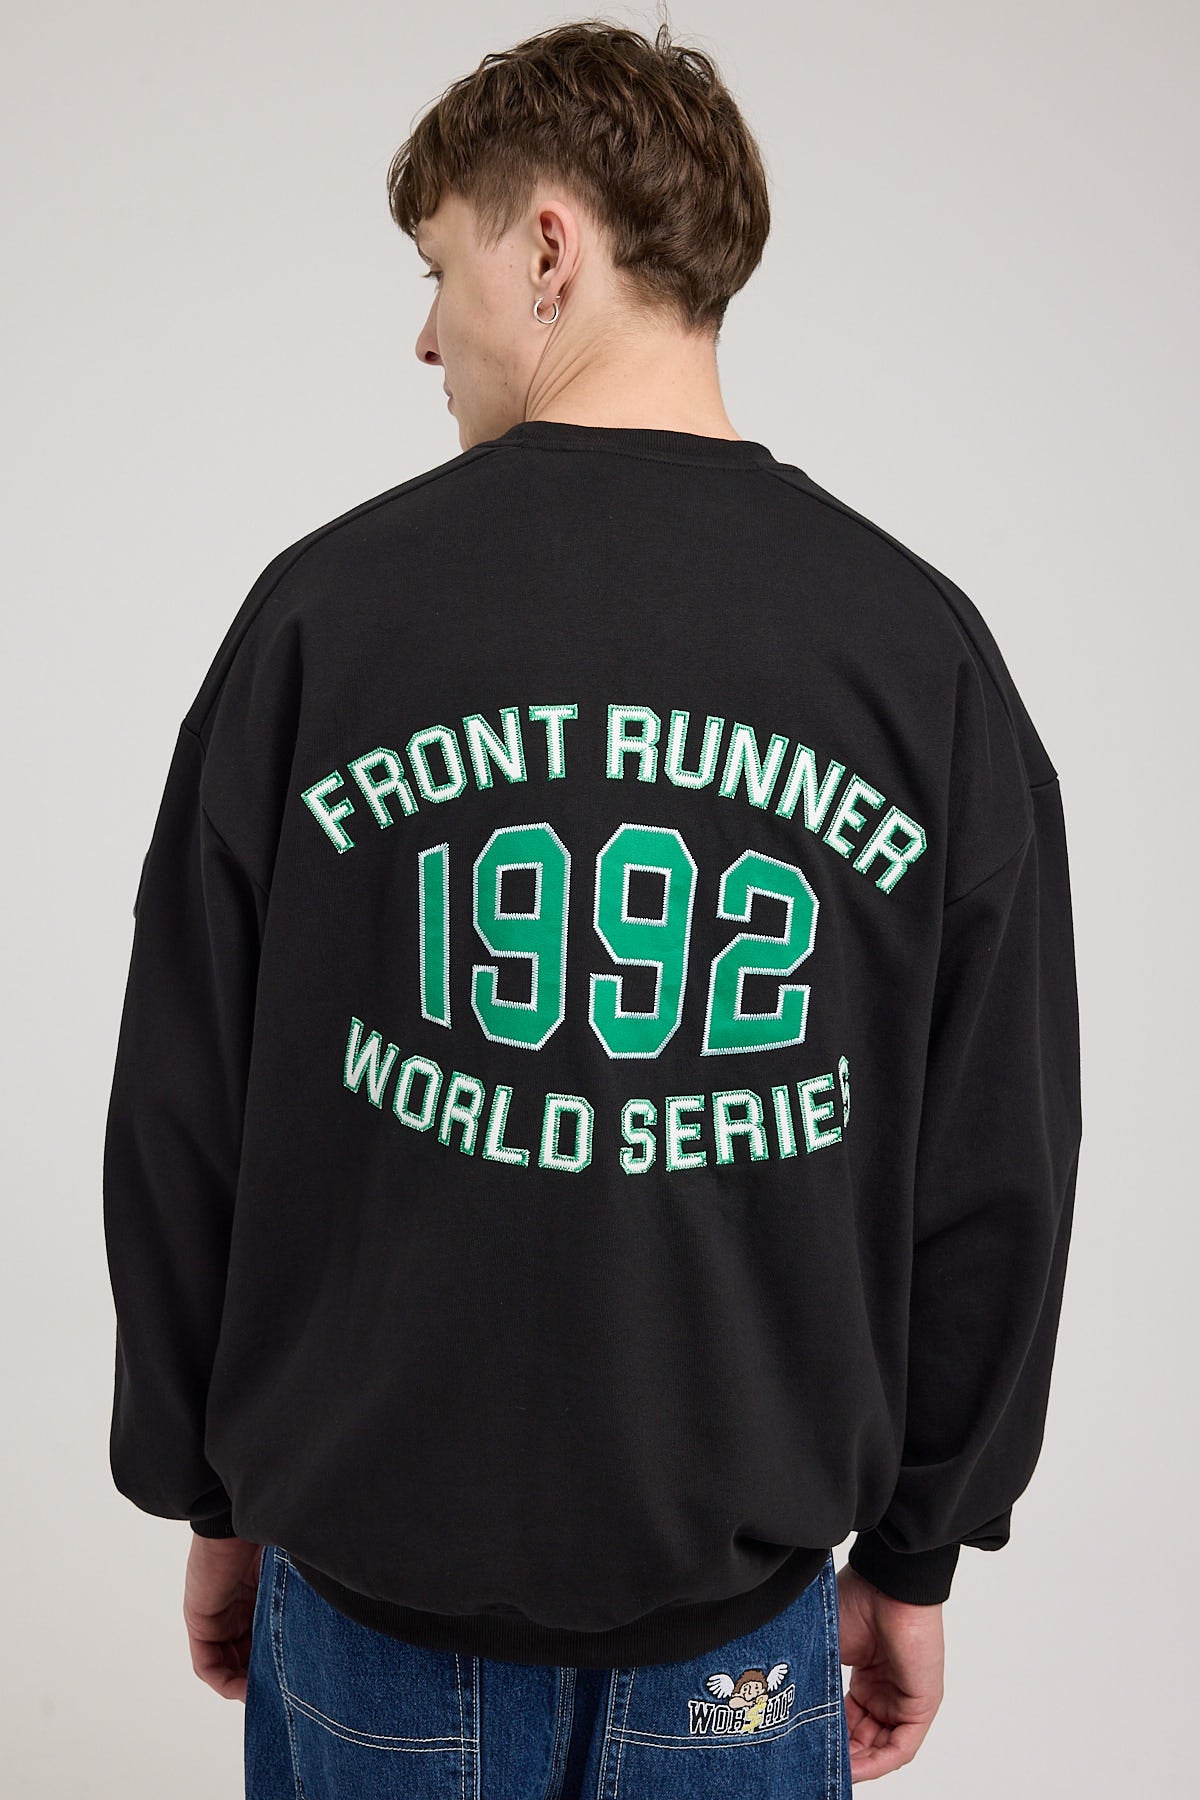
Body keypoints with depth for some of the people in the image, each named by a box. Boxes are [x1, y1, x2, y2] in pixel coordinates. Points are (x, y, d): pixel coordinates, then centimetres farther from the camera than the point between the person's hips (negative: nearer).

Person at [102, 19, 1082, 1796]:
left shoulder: (330, 604, -10)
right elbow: (999, 1177, -3)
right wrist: (917, 1554, 9)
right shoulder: (926, 646, -6)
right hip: (743, 1600, 1)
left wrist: (211, 1493, 9)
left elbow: (183, 1122, -5)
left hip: (371, 1555, 0)